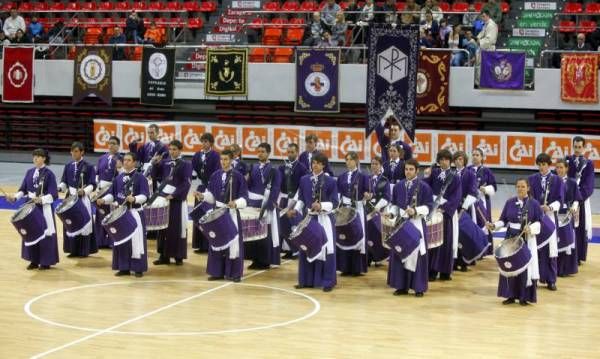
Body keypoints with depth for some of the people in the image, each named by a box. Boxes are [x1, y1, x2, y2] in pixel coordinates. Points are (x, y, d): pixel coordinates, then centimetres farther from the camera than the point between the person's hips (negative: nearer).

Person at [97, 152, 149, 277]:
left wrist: (134, 199, -33)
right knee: (121, 239, 8)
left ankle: (138, 268, 4)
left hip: (135, 213, -5)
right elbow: (112, 194, 11)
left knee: (136, 240, -3)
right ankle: (124, 268, 16)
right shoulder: (118, 178, 9)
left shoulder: (140, 177, -7)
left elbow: (145, 195, -15)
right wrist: (104, 200, -9)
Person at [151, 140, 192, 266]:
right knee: (163, 227, 4)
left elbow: (186, 184, -10)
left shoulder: (186, 165, -3)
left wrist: (173, 195, -18)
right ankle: (164, 255, 10)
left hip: (177, 200, -4)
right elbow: (155, 177, 11)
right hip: (163, 197, 4)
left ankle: (178, 256, 7)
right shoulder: (164, 163, 9)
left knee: (177, 228, 0)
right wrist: (155, 165, -5)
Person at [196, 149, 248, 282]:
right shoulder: (215, 175, 6)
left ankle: (234, 273, 6)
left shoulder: (238, 176, -6)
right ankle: (217, 272, 16)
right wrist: (203, 196, -10)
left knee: (233, 241, -1)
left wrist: (235, 203, -25)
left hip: (232, 213, -4)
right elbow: (211, 194, 9)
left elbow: (243, 197, -8)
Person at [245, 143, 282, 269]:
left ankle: (265, 261, 7)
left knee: (264, 234, -2)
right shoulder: (253, 167, 11)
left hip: (266, 205, -5)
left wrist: (266, 207, -19)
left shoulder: (273, 170, -6)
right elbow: (249, 185, 12)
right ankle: (255, 259, 14)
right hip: (252, 203, 5)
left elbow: (275, 191, -12)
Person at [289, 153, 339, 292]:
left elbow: (334, 202, -8)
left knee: (325, 249, -3)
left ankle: (328, 282, 4)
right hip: (308, 218, 4)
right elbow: (301, 199, 10)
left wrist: (321, 205, -23)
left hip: (324, 219, -4)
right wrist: (296, 209, -6)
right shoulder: (304, 180, 5)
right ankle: (307, 280, 19)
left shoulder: (330, 181, -6)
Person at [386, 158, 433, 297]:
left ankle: (419, 287, 5)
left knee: (417, 254, -2)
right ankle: (402, 286, 14)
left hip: (417, 223, -4)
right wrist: (392, 213, -4)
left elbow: (428, 206, -6)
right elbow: (394, 203, 15)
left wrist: (415, 211, -20)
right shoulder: (399, 186, 8)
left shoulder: (424, 186, -4)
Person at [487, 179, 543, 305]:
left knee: (525, 266, -1)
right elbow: (503, 220, 4)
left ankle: (524, 296, 8)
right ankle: (511, 295, 14)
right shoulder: (509, 202, 4)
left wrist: (531, 228, -21)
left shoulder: (534, 203, -3)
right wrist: (494, 226, -13)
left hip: (527, 239, -3)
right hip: (511, 237, 3)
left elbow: (539, 221, -3)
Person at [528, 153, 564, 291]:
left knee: (550, 249, -2)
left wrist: (550, 207, -18)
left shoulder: (557, 180, 4)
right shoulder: (532, 179, 6)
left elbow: (559, 200, -1)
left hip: (549, 216, -1)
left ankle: (551, 280, 3)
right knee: (534, 247, 0)